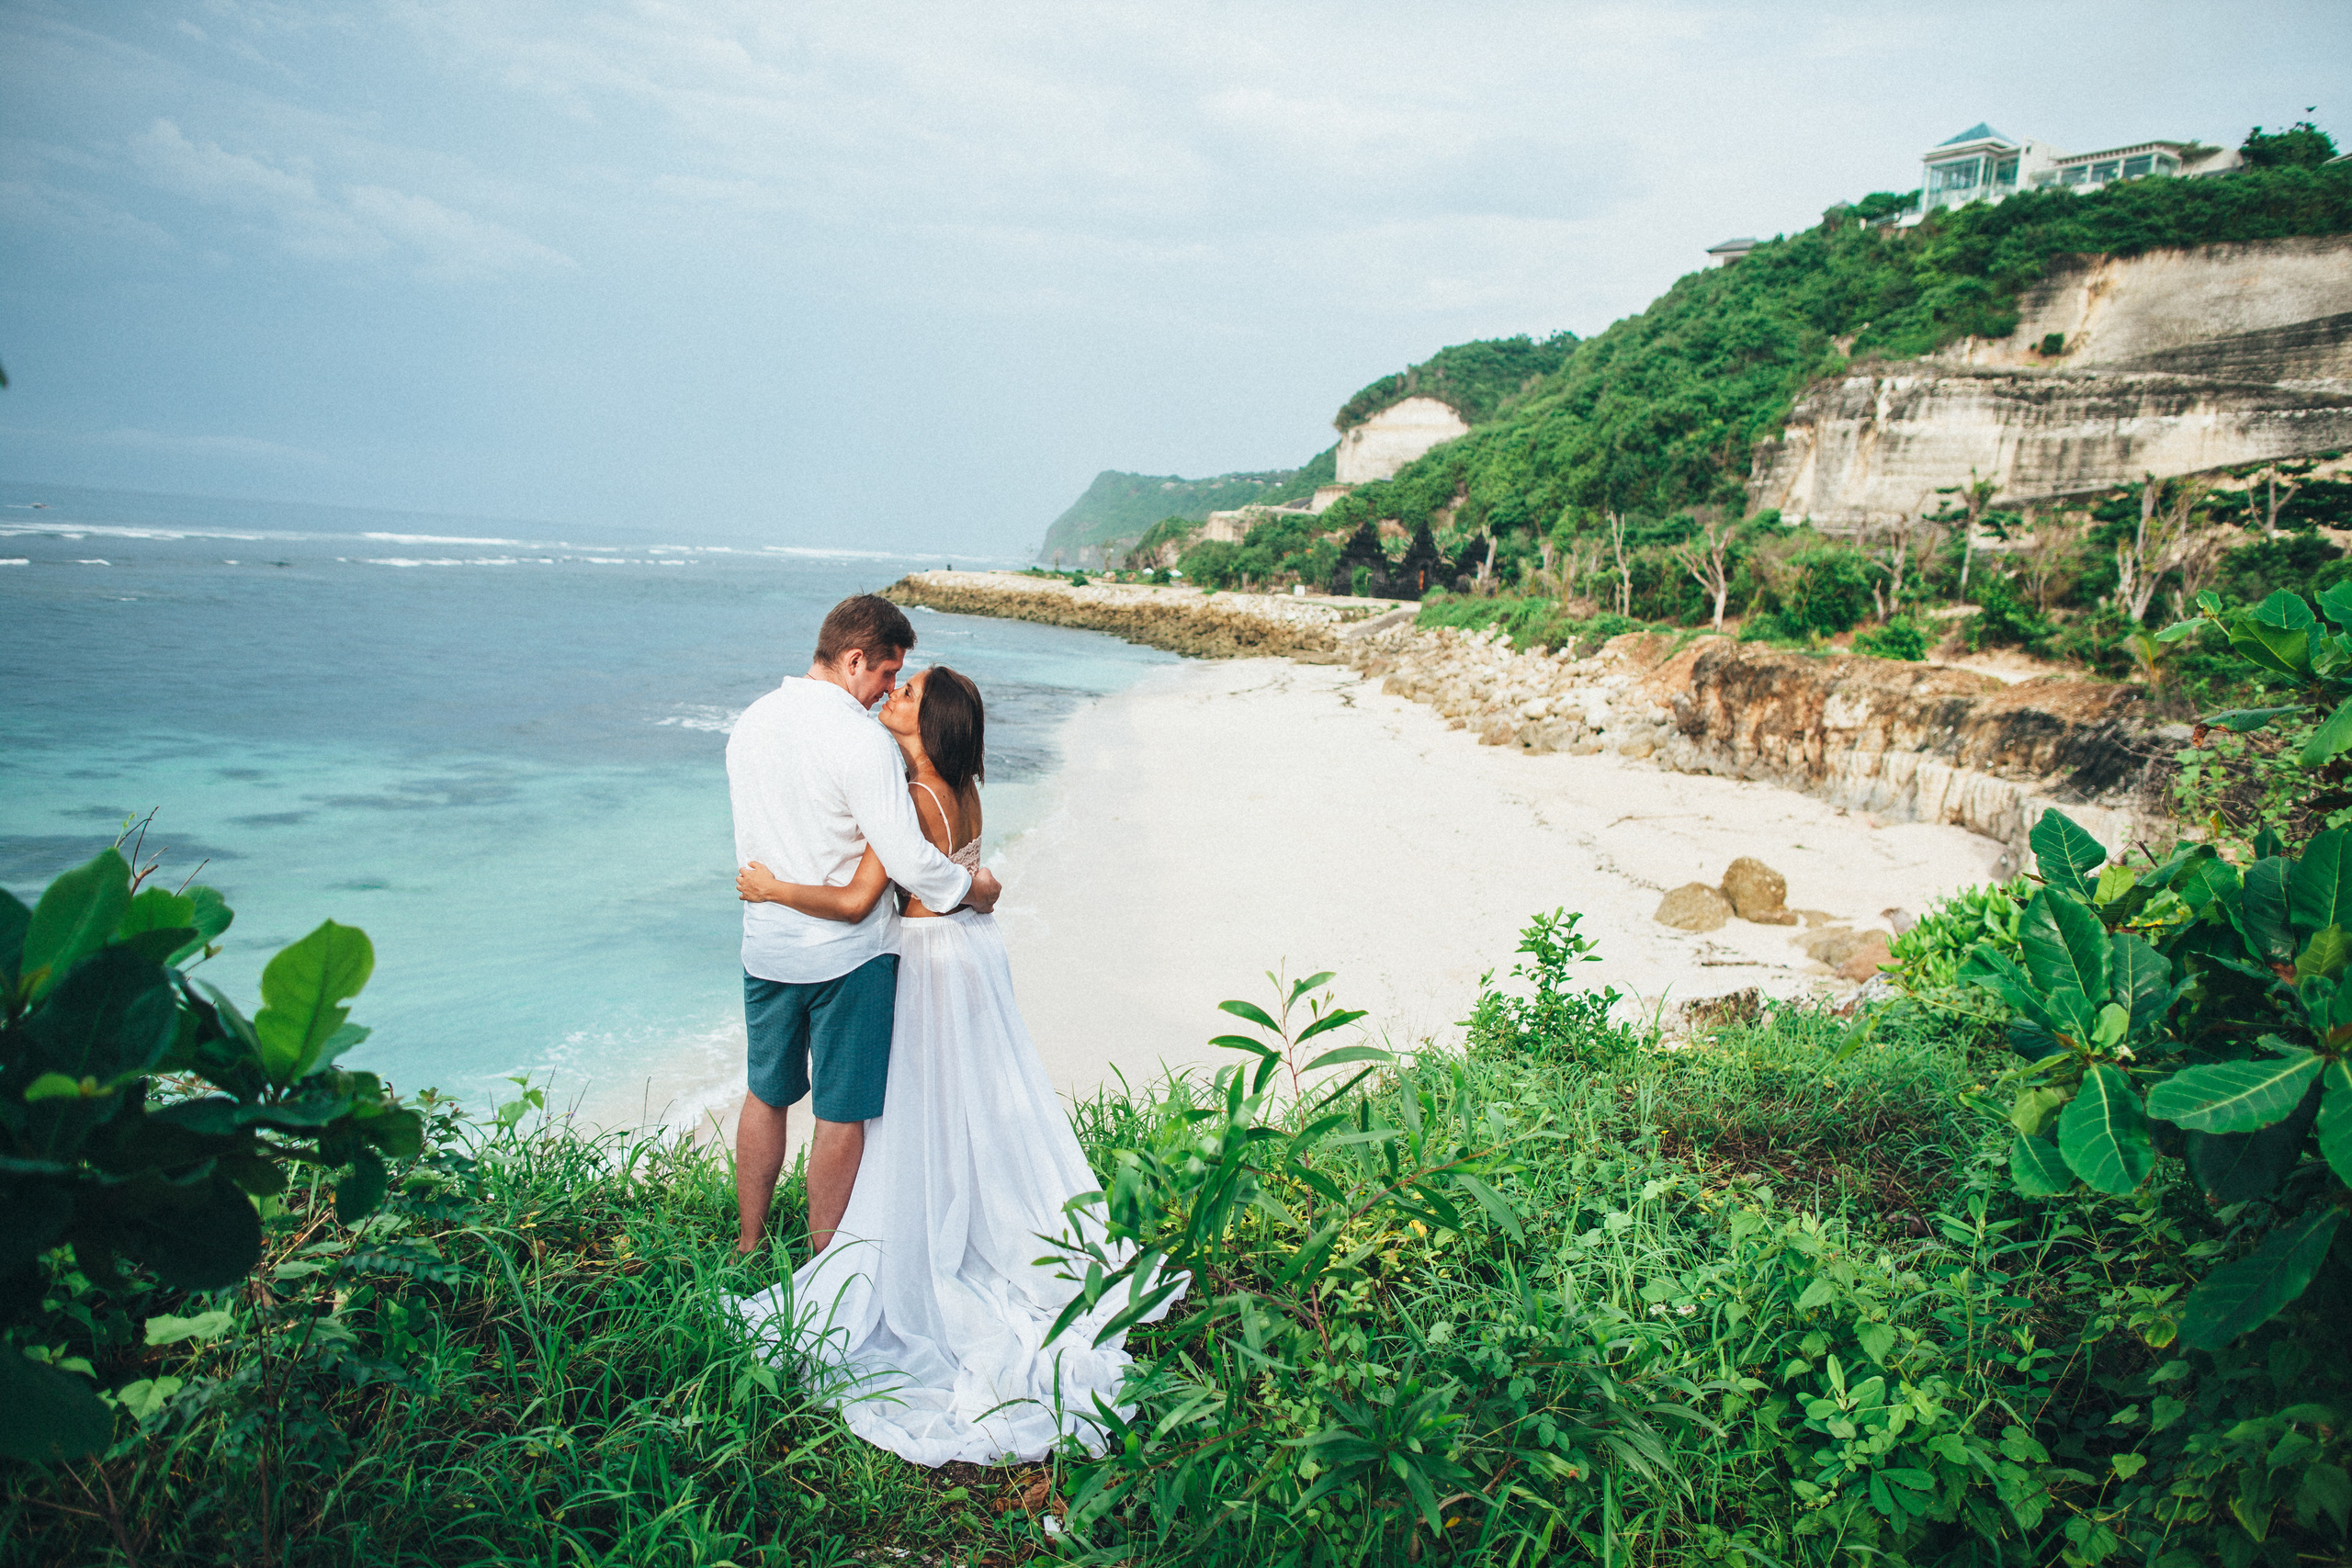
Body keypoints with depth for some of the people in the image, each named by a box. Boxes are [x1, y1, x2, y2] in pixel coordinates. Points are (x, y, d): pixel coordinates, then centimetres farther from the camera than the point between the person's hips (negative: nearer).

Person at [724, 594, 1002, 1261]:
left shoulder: (750, 723, 3)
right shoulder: (862, 740, -21)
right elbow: (910, 861, -20)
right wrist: (976, 889, -4)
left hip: (765, 947, 7)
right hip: (847, 954, -6)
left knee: (765, 1095, 21)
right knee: (841, 1113, 8)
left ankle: (748, 1244, 34)